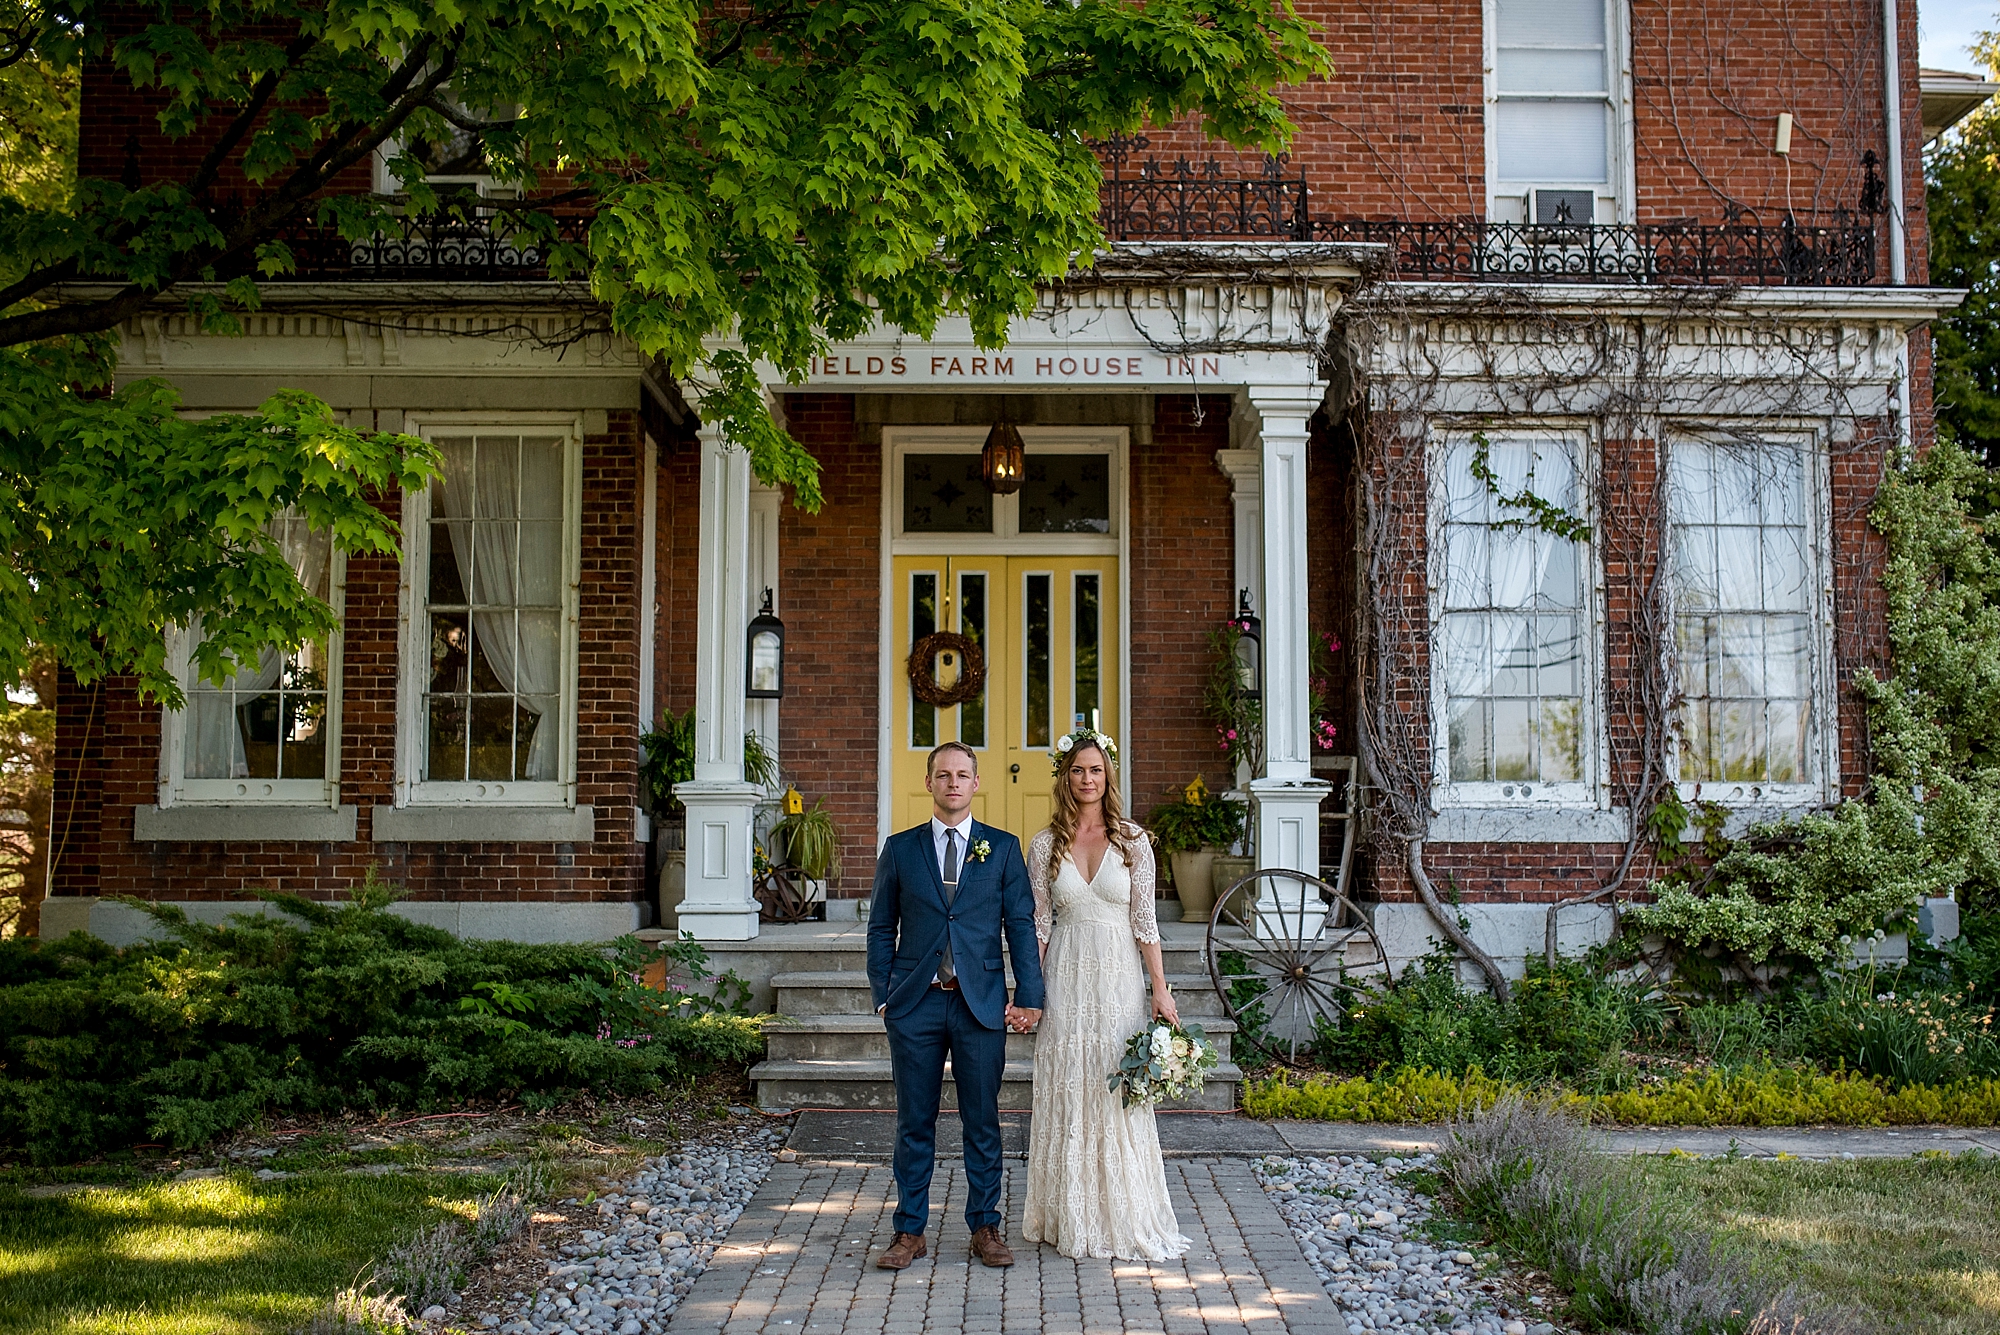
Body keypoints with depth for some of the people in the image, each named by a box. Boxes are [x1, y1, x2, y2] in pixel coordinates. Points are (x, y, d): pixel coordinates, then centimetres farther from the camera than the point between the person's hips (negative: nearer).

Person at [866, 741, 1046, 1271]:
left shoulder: (1003, 847, 6)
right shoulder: (899, 849, 8)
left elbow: (1022, 925, 4)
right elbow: (881, 929, 10)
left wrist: (1028, 997, -3)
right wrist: (883, 996, 2)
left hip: (982, 1003, 0)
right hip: (915, 1004, 1)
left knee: (982, 1122, 5)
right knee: (914, 1123, 6)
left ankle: (985, 1227, 17)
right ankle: (910, 1231, 15)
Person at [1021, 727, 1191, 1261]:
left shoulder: (1132, 840, 1)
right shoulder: (1045, 845, 3)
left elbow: (1144, 922, 1)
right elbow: (1038, 925, 5)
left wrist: (1161, 989, -4)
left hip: (1119, 978, -1)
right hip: (1065, 979, 1)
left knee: (1119, 1094, 1)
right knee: (1066, 1093, 3)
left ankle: (1124, 1218, 13)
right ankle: (1072, 1218, 15)